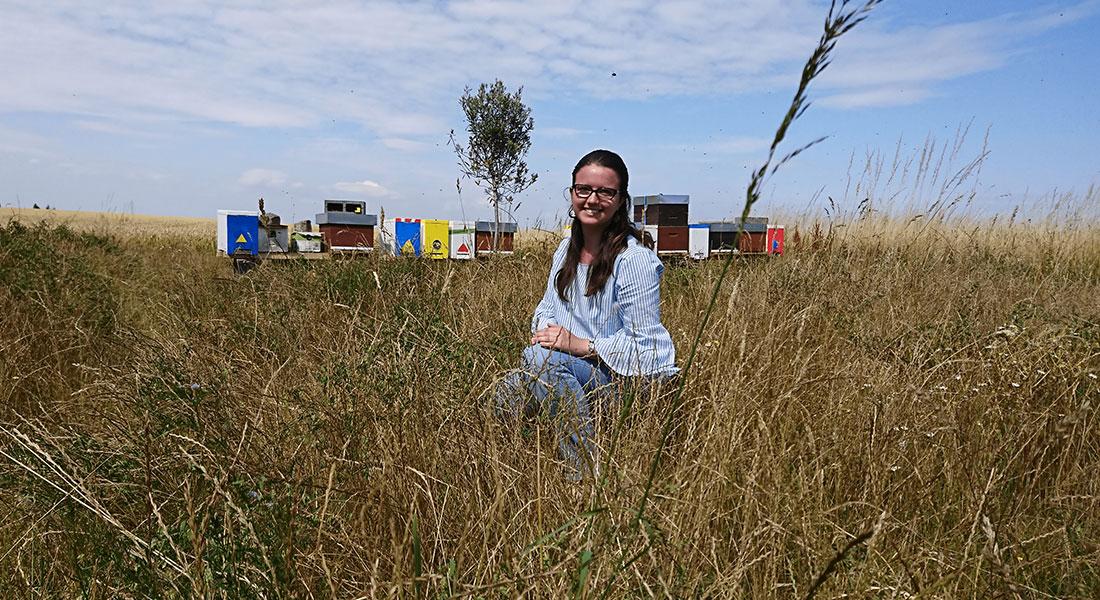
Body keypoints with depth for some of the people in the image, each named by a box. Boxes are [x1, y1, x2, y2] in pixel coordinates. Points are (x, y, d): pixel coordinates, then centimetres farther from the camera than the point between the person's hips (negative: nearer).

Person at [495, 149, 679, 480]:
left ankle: (586, 472, -21)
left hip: (633, 376, -8)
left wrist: (578, 344, -26)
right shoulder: (567, 247, 7)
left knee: (543, 359, -30)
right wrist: (545, 330, -11)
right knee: (507, 398, -7)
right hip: (576, 372, 8)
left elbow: (643, 345, -18)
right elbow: (548, 307, 13)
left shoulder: (634, 260, -17)